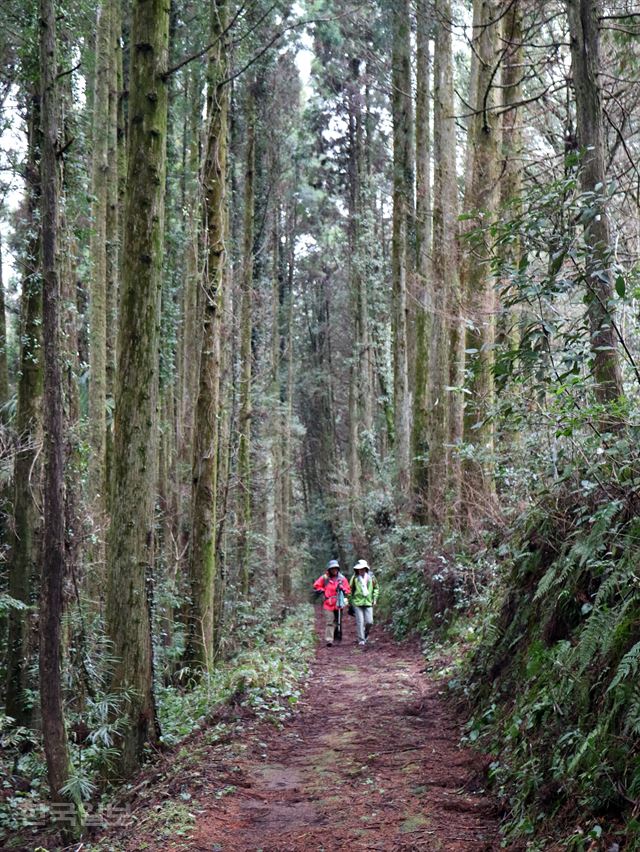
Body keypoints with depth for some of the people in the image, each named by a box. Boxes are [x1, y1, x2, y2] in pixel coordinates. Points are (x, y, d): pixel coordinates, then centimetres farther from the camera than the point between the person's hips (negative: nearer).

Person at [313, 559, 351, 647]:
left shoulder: (342, 578, 5)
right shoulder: (325, 577, 2)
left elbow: (348, 590, 6)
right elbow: (316, 586, 10)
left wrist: (343, 589, -14)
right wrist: (323, 591, -2)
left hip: (339, 604, 2)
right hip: (328, 604, -2)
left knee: (338, 622, 12)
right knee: (329, 622, -10)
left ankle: (337, 638, 27)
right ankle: (329, 640, -15)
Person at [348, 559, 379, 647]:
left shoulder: (371, 577, 3)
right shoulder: (355, 578, -1)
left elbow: (376, 588, 15)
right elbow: (350, 590, 7)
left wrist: (375, 598, 6)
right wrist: (350, 601, 6)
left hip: (368, 602, 1)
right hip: (357, 602, -1)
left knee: (369, 621, -3)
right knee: (360, 621, -4)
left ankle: (366, 633, 27)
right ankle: (361, 640, 4)